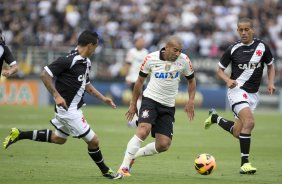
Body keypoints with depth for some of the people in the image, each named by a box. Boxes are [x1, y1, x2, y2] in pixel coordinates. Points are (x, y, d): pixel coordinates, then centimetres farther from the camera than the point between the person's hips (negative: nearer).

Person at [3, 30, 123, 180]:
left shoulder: (86, 62, 7)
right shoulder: (69, 60, -22)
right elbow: (45, 74, -21)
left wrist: (102, 98, 19)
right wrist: (57, 95, -24)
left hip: (74, 108, 10)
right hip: (68, 108, -10)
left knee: (58, 138, 26)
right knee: (93, 141, -3)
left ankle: (19, 134, 28)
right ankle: (105, 171, 16)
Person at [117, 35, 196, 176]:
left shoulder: (184, 60, -6)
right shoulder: (151, 59, -11)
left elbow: (191, 80, 10)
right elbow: (140, 81, 3)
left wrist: (191, 101, -4)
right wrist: (133, 104, 6)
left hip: (168, 106, 4)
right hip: (150, 100, -3)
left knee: (164, 145, -3)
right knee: (143, 131, -28)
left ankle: (133, 155, 19)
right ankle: (124, 167, -20)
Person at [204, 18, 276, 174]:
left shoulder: (262, 47, 0)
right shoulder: (233, 49, -6)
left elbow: (271, 66, 15)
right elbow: (220, 70, 4)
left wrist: (271, 83, -1)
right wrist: (228, 80, -16)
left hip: (253, 94, 4)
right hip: (238, 89, -4)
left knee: (237, 132, 7)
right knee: (249, 122, -27)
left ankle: (215, 118, 36)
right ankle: (245, 162, -22)